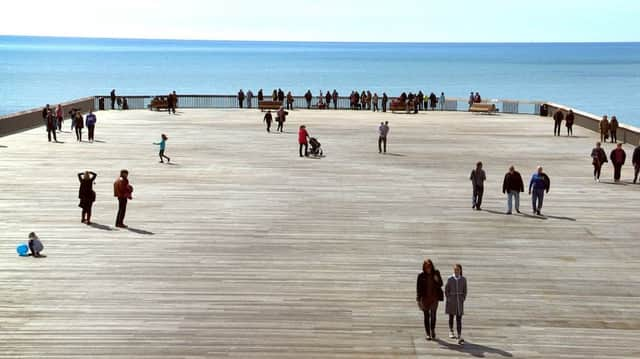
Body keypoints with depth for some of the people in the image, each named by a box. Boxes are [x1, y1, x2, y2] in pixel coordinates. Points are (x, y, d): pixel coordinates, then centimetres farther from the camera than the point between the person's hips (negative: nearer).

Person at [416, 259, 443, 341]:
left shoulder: (436, 273, 1)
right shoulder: (421, 276, -4)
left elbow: (440, 285, 8)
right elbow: (418, 288, -3)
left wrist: (437, 280, -14)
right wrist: (418, 300, -8)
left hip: (434, 298, 1)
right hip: (425, 298, -1)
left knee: (433, 315, -2)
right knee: (426, 316, 4)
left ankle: (432, 330, 20)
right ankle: (428, 334, 11)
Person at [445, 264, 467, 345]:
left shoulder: (463, 279, -3)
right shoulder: (450, 279, -6)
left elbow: (465, 290, 6)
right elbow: (446, 290, 0)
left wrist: (463, 299, 0)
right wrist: (448, 299, -4)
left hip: (460, 301, 0)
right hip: (451, 301, 0)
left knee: (459, 319, -6)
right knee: (451, 316, 15)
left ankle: (459, 337, -11)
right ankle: (451, 331, 40)